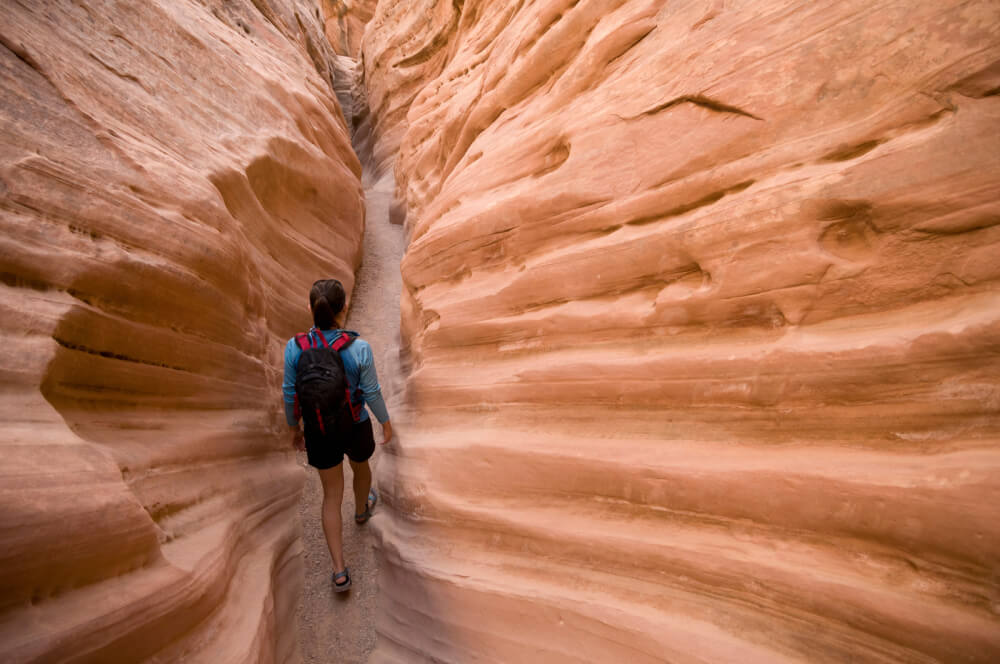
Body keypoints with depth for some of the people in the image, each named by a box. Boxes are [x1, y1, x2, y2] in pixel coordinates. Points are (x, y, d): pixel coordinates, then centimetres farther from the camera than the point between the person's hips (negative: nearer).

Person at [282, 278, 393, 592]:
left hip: (318, 431, 2)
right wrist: (386, 422, 3)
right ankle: (361, 509, 65)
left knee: (332, 495, 19)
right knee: (361, 468, 33)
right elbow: (372, 393, -15)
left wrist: (293, 427, 11)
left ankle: (340, 571, 20)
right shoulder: (359, 348, -26)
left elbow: (290, 393, -7)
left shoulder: (294, 347, -19)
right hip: (355, 427, -1)